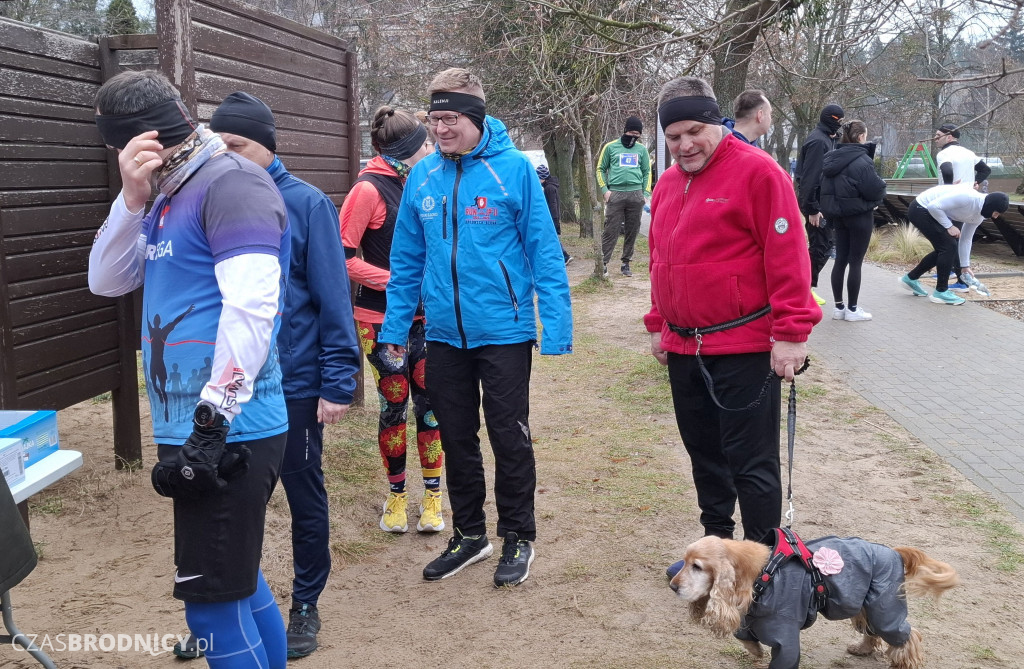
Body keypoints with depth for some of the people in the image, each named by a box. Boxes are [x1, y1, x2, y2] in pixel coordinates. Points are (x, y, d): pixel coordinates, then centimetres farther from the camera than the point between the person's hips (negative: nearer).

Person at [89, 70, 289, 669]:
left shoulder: (233, 183, -13)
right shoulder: (172, 197, 18)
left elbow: (250, 307, -23)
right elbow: (107, 281, 15)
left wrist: (213, 419, -26)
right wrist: (133, 197, 0)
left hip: (229, 433, -10)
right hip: (194, 430, 10)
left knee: (214, 602, -4)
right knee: (239, 581, 19)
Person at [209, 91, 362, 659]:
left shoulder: (305, 203, -10)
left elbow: (333, 297, -11)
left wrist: (337, 382, -14)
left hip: (294, 383, -4)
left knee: (305, 497, 12)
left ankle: (305, 606, 29)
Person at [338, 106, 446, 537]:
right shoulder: (370, 190, -11)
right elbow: (342, 255, -15)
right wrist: (394, 281, -17)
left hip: (424, 318, 5)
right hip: (383, 320, -5)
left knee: (429, 404, 5)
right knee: (394, 405, 5)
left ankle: (433, 494, 18)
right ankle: (397, 494, 22)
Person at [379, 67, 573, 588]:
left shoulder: (513, 169, -10)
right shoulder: (422, 177, 3)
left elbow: (544, 251, -10)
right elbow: (407, 260, 9)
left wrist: (555, 324, -14)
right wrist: (395, 325, 8)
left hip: (504, 331, -4)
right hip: (444, 335, 5)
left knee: (509, 438, 7)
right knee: (456, 441, 15)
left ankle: (518, 538, 25)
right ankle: (469, 535, 33)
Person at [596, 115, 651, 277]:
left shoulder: (642, 150, 11)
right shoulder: (610, 147, 5)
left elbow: (647, 172, 15)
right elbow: (601, 169, 9)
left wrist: (646, 193, 6)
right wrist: (605, 189, -3)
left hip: (636, 195, 3)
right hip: (615, 194, -3)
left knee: (632, 231, 5)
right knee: (611, 230, -7)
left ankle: (626, 263, 13)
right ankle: (603, 263, -5)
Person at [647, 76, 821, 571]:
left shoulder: (757, 172, -11)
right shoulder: (667, 184, 12)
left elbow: (787, 256, -15)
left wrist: (790, 332, -17)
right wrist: (658, 325, 19)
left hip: (745, 348, -7)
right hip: (684, 347, 7)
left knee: (750, 461, 0)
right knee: (704, 453, 18)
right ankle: (716, 540, 34)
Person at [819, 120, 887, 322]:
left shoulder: (831, 158, 5)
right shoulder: (862, 160, -18)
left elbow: (826, 186, 11)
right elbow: (875, 189, -18)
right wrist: (881, 188, 3)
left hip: (837, 214, 7)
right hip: (859, 215, -7)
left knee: (840, 259, 11)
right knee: (855, 261, 0)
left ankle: (839, 306, 15)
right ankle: (852, 309, 6)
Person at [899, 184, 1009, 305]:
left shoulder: (978, 217, 2)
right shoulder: (967, 197, -28)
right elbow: (933, 206, -27)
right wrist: (949, 226, -19)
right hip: (920, 209, -10)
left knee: (944, 249, 13)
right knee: (948, 246, -12)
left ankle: (911, 278, 27)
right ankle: (941, 292, -3)